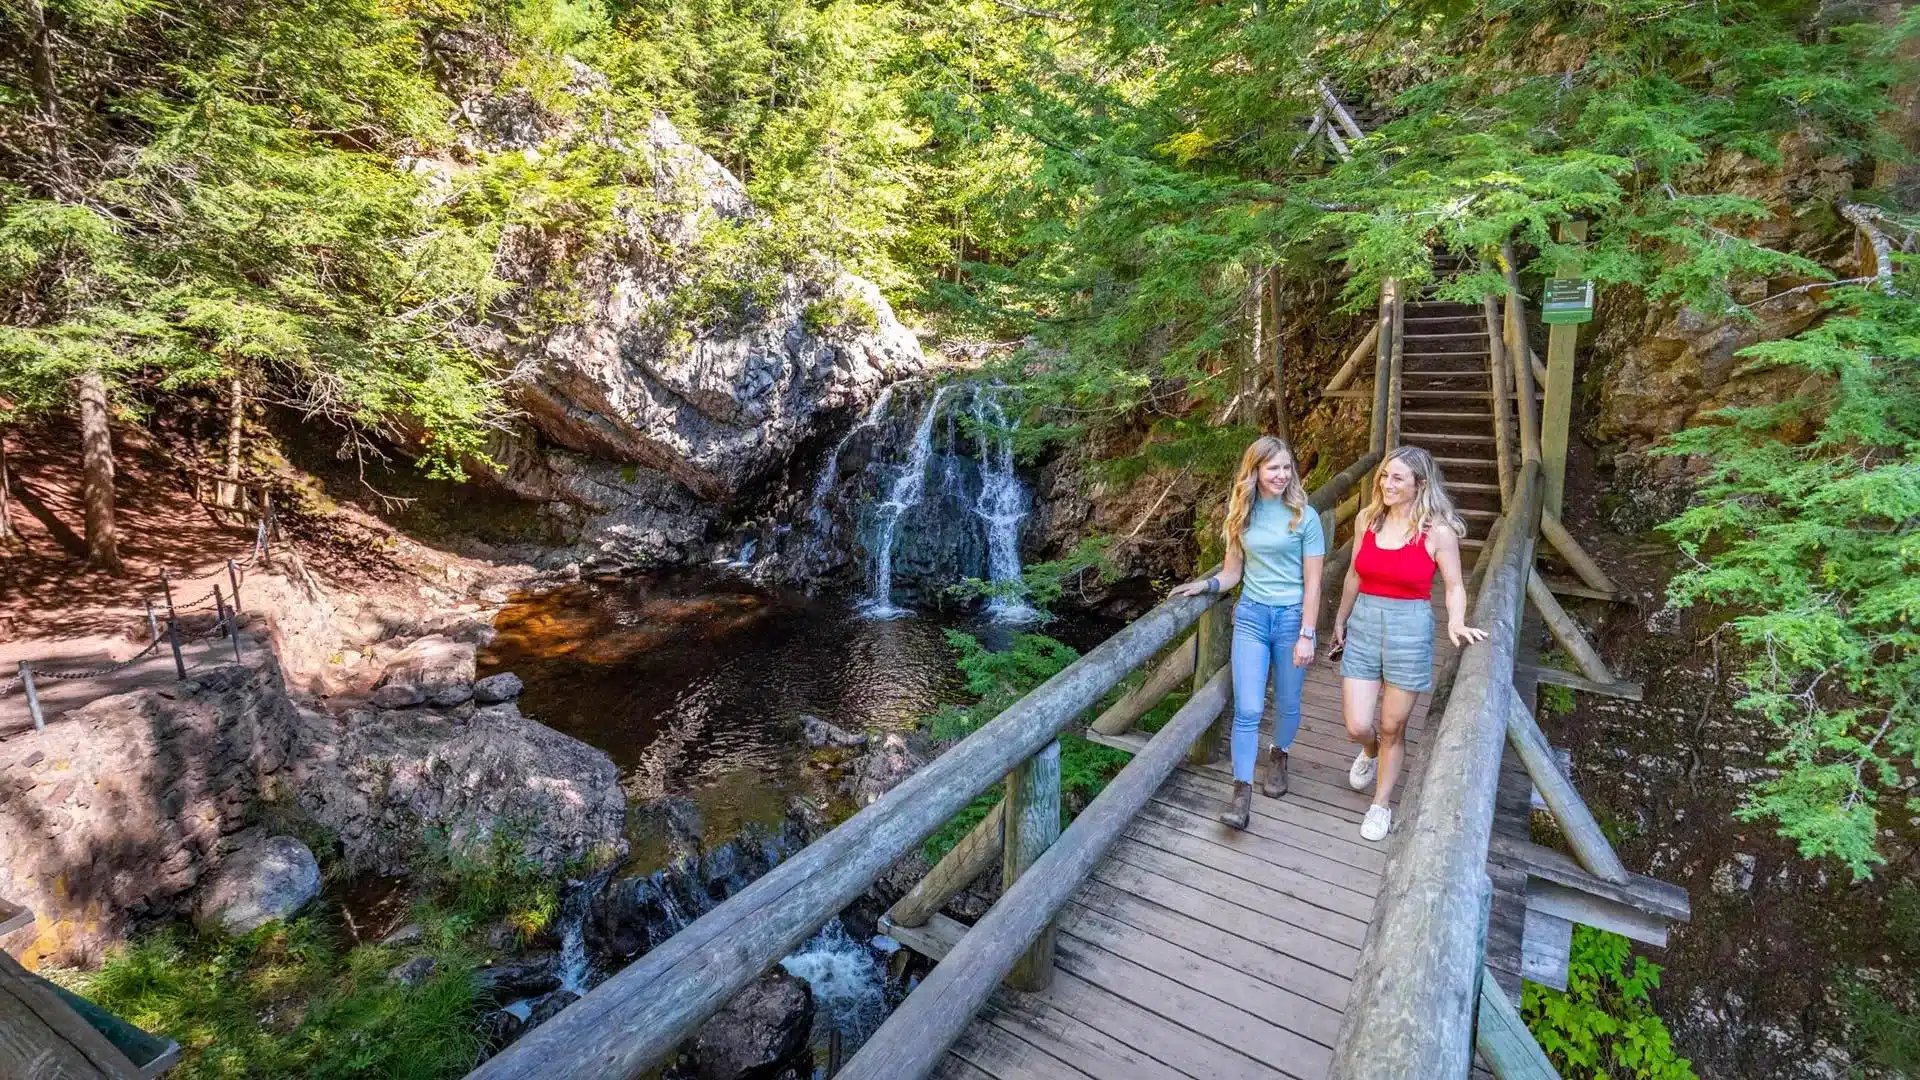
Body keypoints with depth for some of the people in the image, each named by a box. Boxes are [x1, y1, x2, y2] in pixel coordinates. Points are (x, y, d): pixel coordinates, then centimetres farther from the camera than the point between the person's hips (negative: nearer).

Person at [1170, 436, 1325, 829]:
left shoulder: (1304, 517, -8)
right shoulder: (1241, 514, 2)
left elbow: (1312, 583, -8)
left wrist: (1306, 635, -10)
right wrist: (1205, 585, -11)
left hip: (1291, 617, -1)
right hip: (1251, 616, 2)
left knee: (1287, 702, 14)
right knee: (1247, 708, -3)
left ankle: (1279, 756, 43)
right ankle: (1242, 790, 4)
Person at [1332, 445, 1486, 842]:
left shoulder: (1438, 530, -9)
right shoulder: (1366, 519, 1)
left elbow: (1454, 586, -2)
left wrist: (1456, 623, -21)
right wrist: (1340, 620, 18)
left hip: (1409, 630, -3)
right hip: (1363, 625, 3)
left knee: (1392, 728, 8)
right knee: (1356, 727, 2)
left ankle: (1381, 804, 29)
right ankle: (1370, 751, 40)